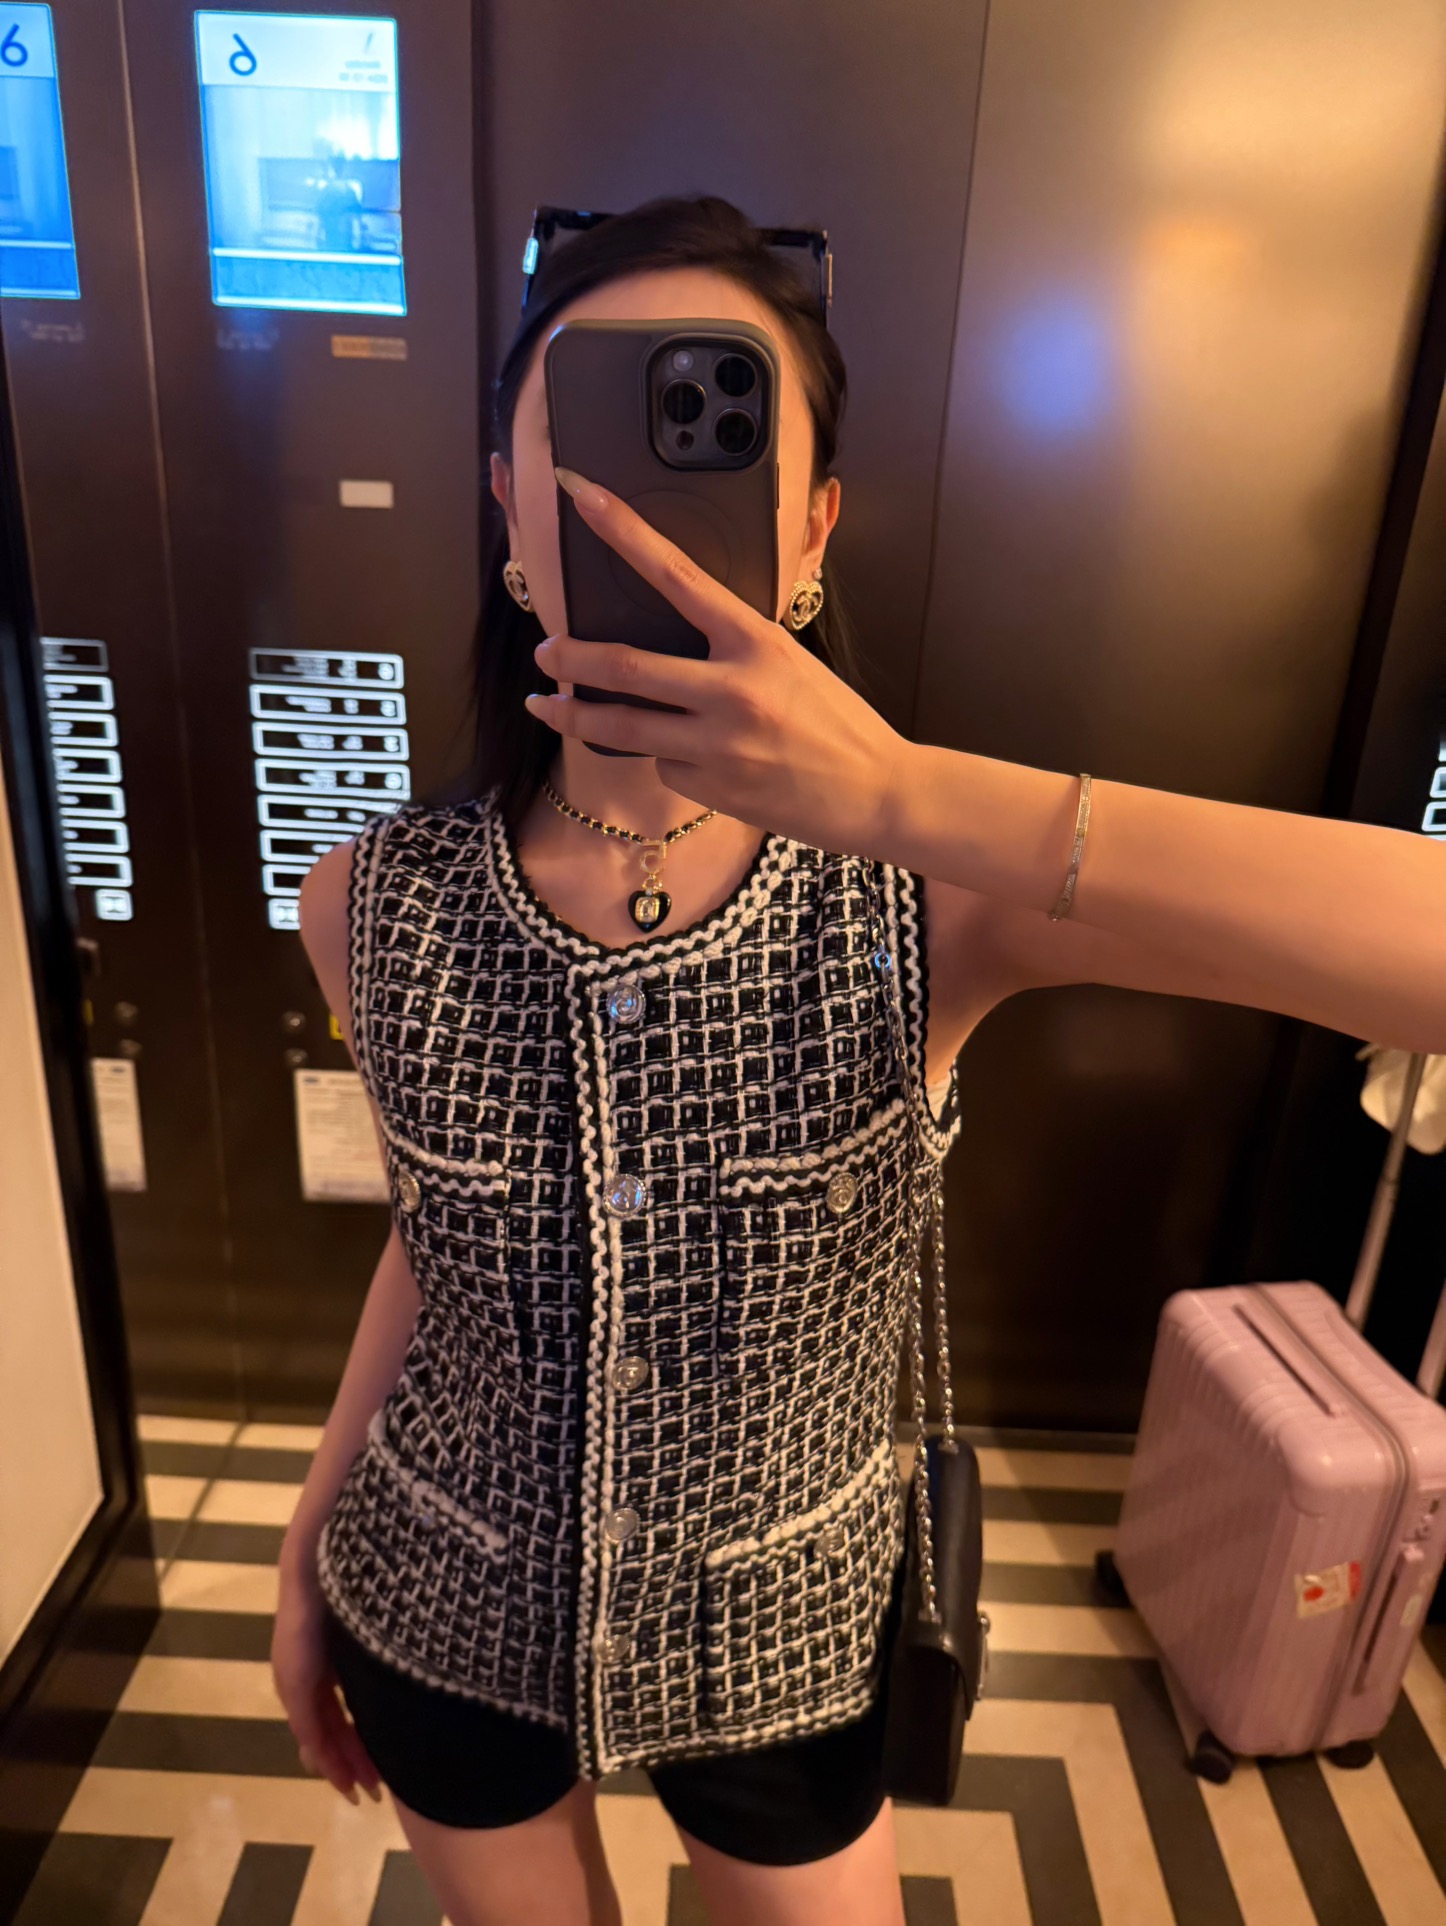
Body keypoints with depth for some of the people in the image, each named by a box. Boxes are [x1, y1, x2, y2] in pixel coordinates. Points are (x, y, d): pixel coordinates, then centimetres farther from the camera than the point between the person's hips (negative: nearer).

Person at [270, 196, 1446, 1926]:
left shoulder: (934, 892, -24)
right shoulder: (373, 904, -16)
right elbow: (434, 1231, -1)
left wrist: (911, 793, -45)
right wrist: (310, 1544, 10)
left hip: (781, 1634, -1)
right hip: (441, 1608, 2)